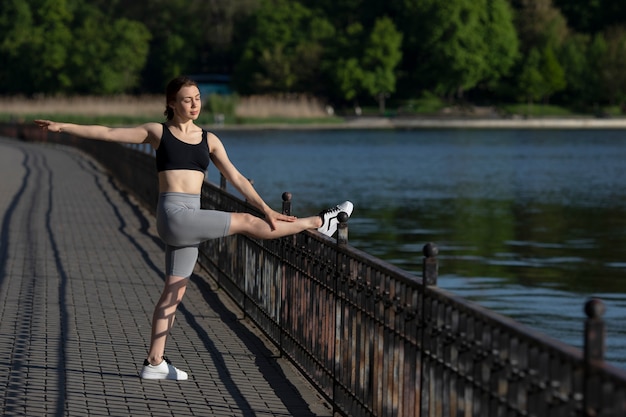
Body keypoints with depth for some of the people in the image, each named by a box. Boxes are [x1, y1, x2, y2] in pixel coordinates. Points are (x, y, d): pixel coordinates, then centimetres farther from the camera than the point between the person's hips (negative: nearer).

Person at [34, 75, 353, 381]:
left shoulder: (209, 140, 13)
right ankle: (319, 222, 6)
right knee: (247, 223, -6)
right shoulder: (158, 133, 3)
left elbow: (236, 178, 9)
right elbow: (107, 133, 4)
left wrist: (266, 209, 0)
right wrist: (62, 127, 0)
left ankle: (154, 363, 9)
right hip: (174, 215, -5)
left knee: (174, 291, 5)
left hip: (190, 221, 5)